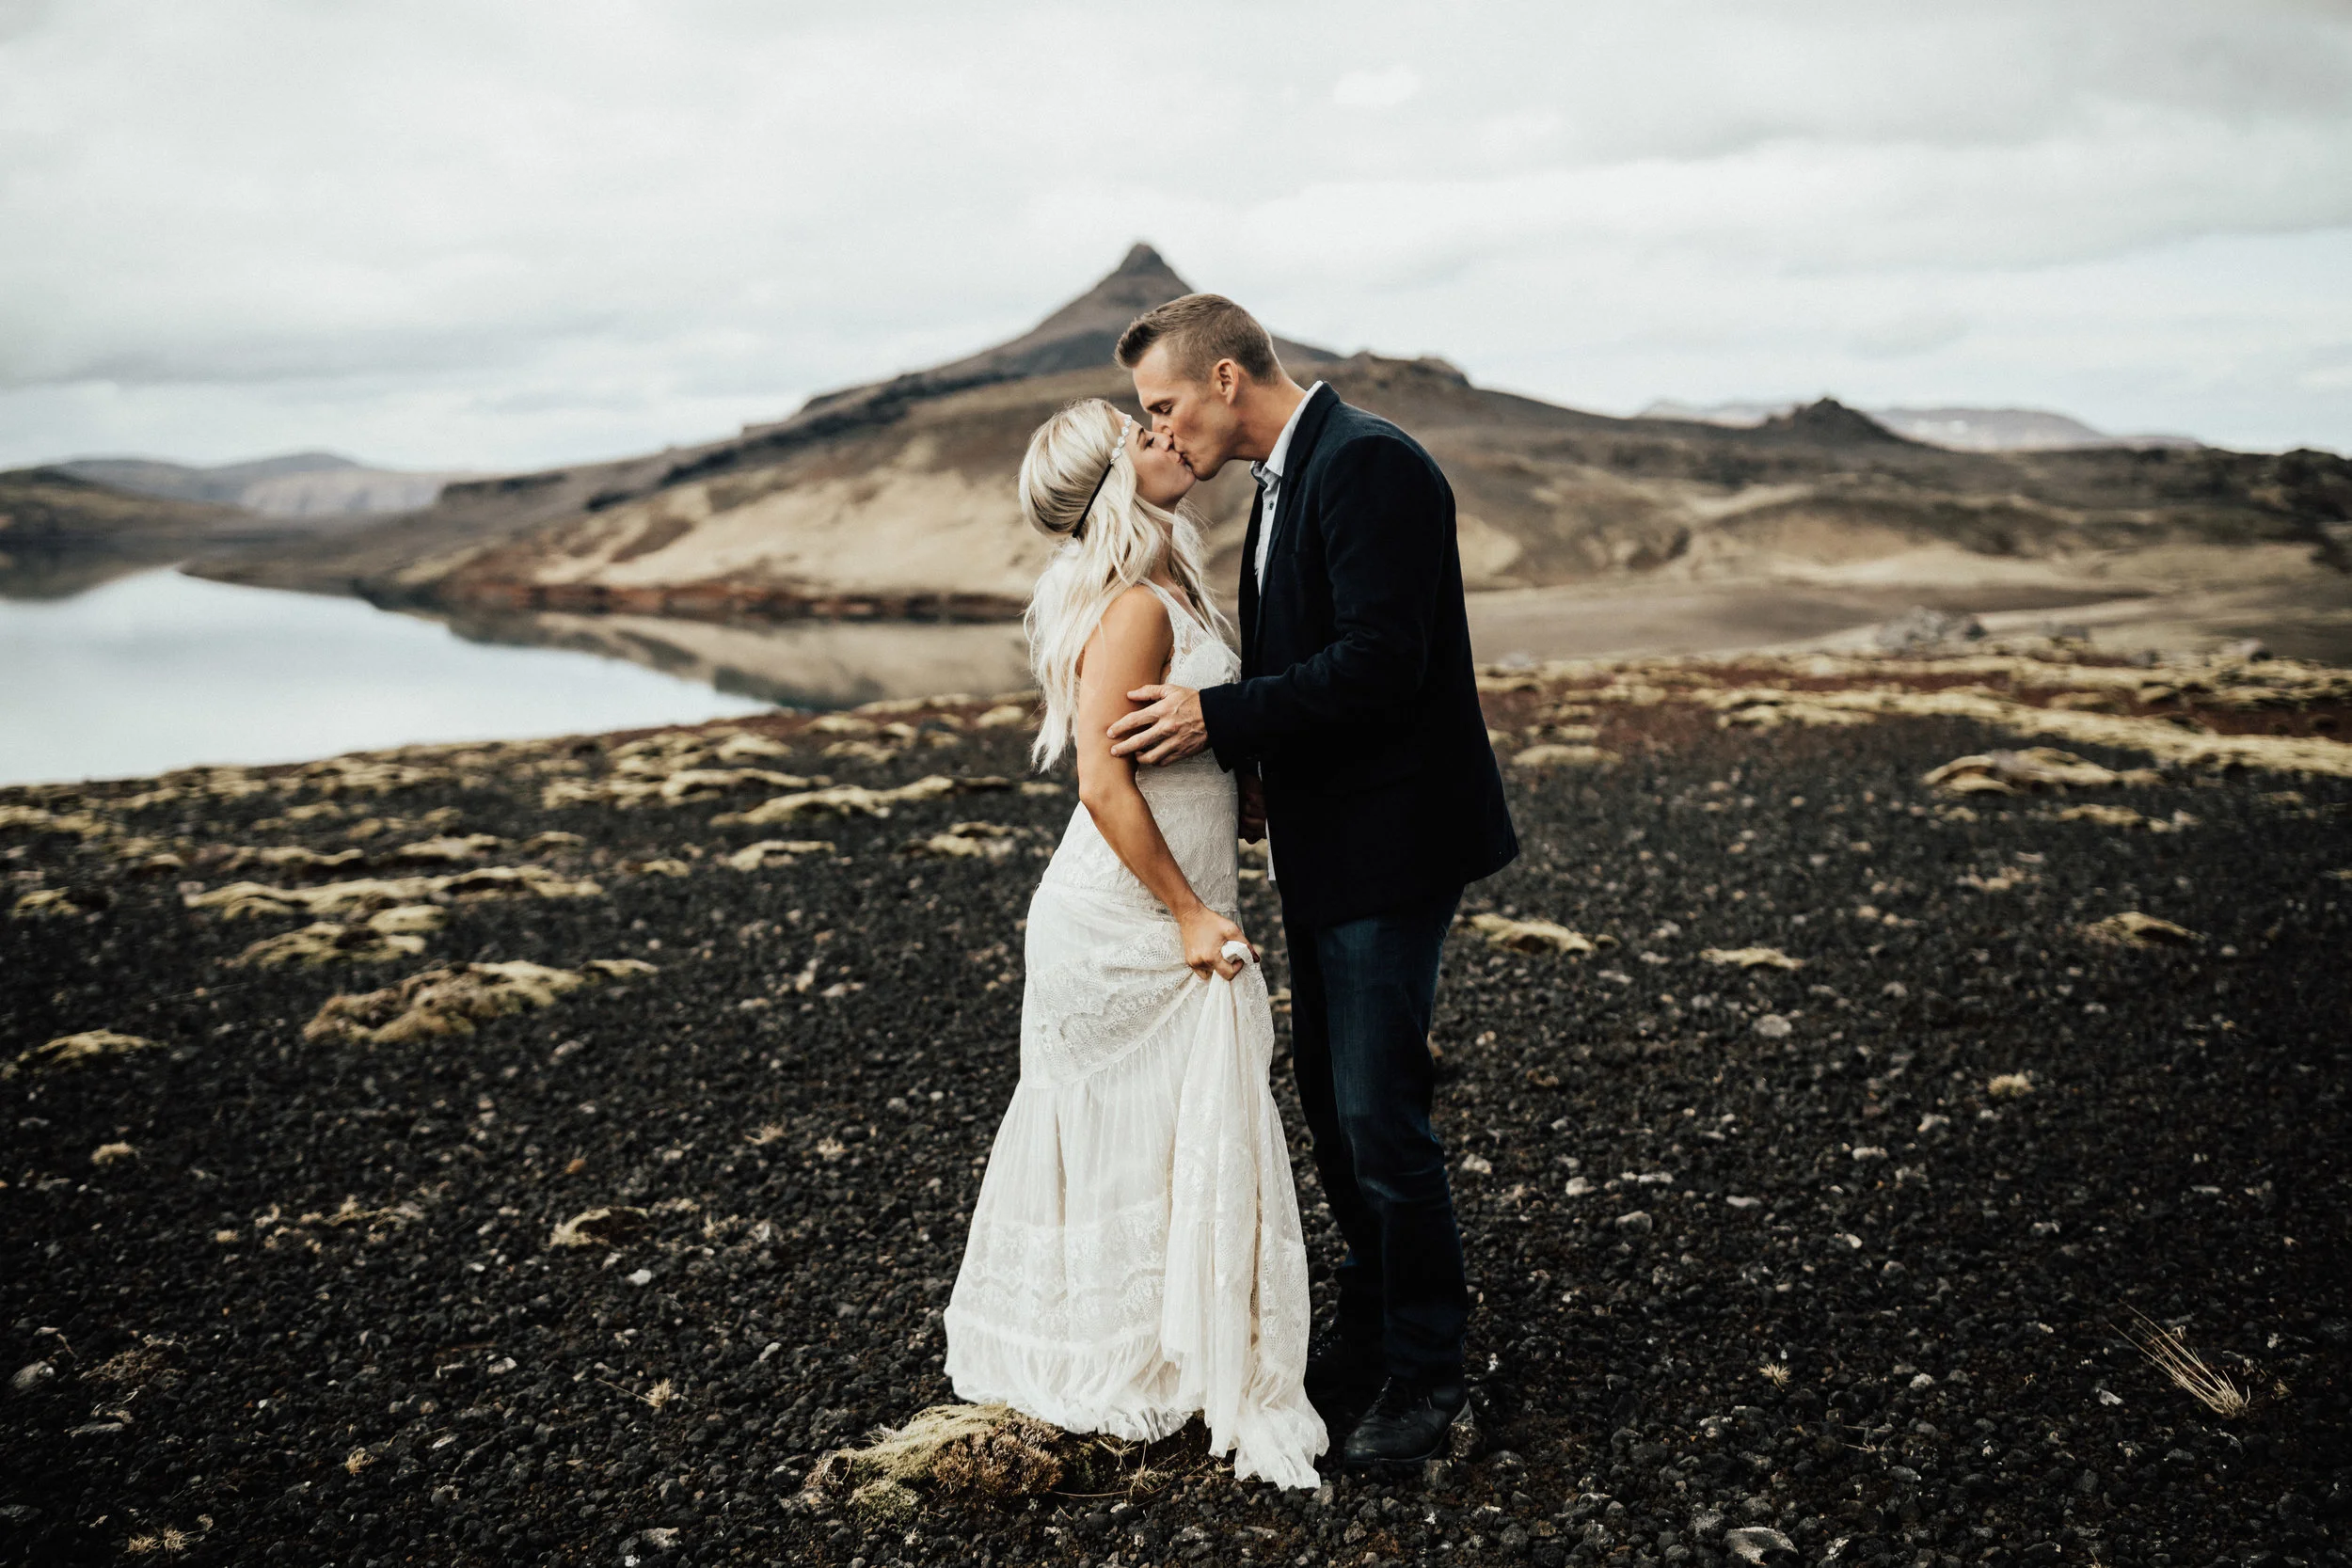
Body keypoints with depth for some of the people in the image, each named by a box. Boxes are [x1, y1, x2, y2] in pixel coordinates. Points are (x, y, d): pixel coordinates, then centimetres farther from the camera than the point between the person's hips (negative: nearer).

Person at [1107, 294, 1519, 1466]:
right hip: (1325, 842, 10)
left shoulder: (1368, 463, -17)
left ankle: (1426, 1371, 12)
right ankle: (1369, 1330, 32)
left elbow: (1381, 663, -25)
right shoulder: (1284, 479, 14)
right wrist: (1251, 761, 5)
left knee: (1379, 1113, -4)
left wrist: (1220, 717, -20)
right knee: (1330, 1103, 17)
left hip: (1389, 842, -10)